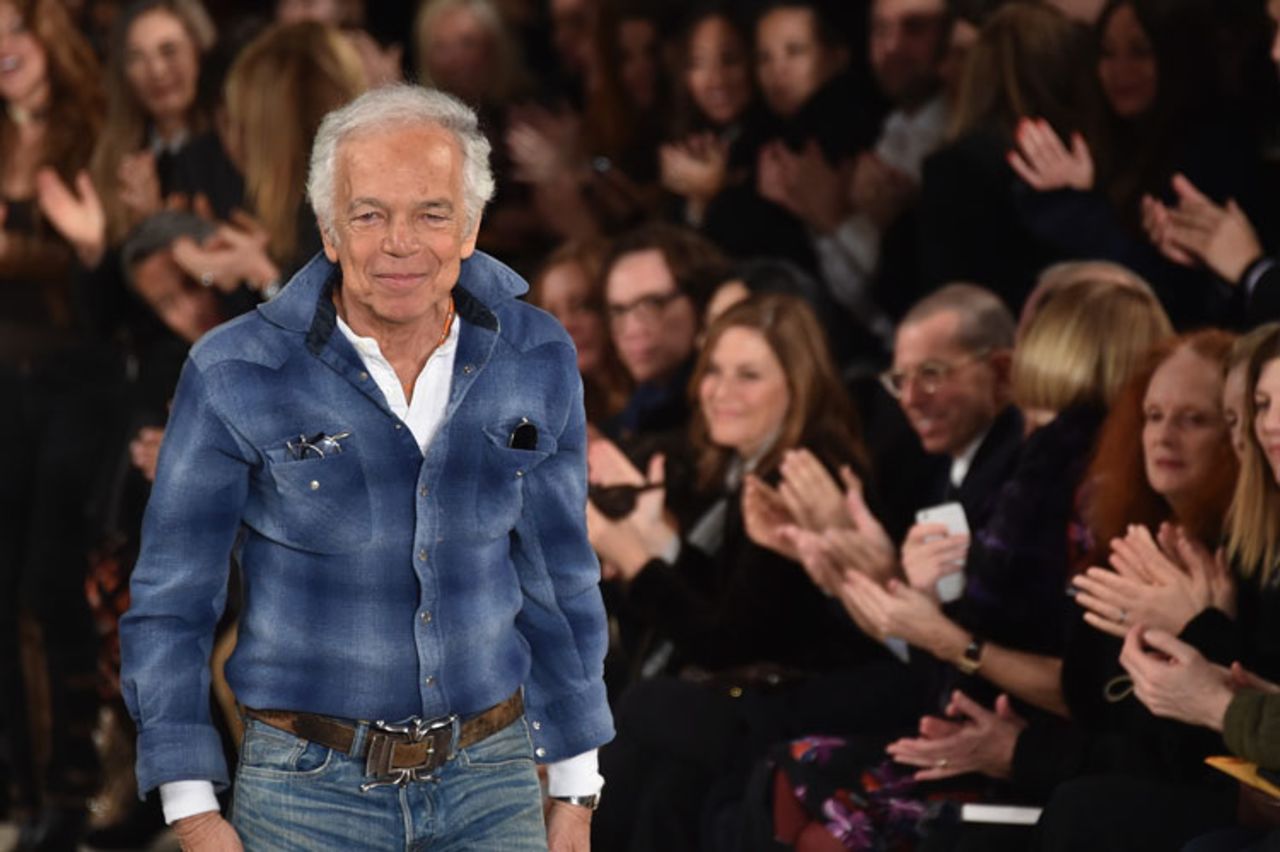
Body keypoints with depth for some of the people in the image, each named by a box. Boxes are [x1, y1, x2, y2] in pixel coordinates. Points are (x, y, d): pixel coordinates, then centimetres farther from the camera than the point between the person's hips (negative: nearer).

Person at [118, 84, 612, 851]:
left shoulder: (535, 363, 0)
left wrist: (575, 787, 12)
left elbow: (557, 582, 10)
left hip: (492, 781, 2)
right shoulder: (235, 377, -9)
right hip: (311, 789, -2)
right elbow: (170, 606, -2)